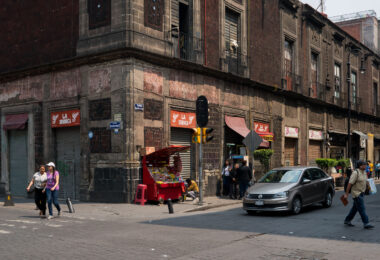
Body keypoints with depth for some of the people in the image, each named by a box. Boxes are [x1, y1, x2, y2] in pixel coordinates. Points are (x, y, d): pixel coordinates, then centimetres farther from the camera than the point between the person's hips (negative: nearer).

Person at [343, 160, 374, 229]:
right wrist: (346, 194, -17)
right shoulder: (355, 173, -17)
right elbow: (350, 183, -17)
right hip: (356, 193, -9)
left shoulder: (364, 172, 9)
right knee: (362, 209, -8)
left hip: (361, 193, 9)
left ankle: (347, 221, 25)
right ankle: (366, 223, -5)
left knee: (355, 208, 14)